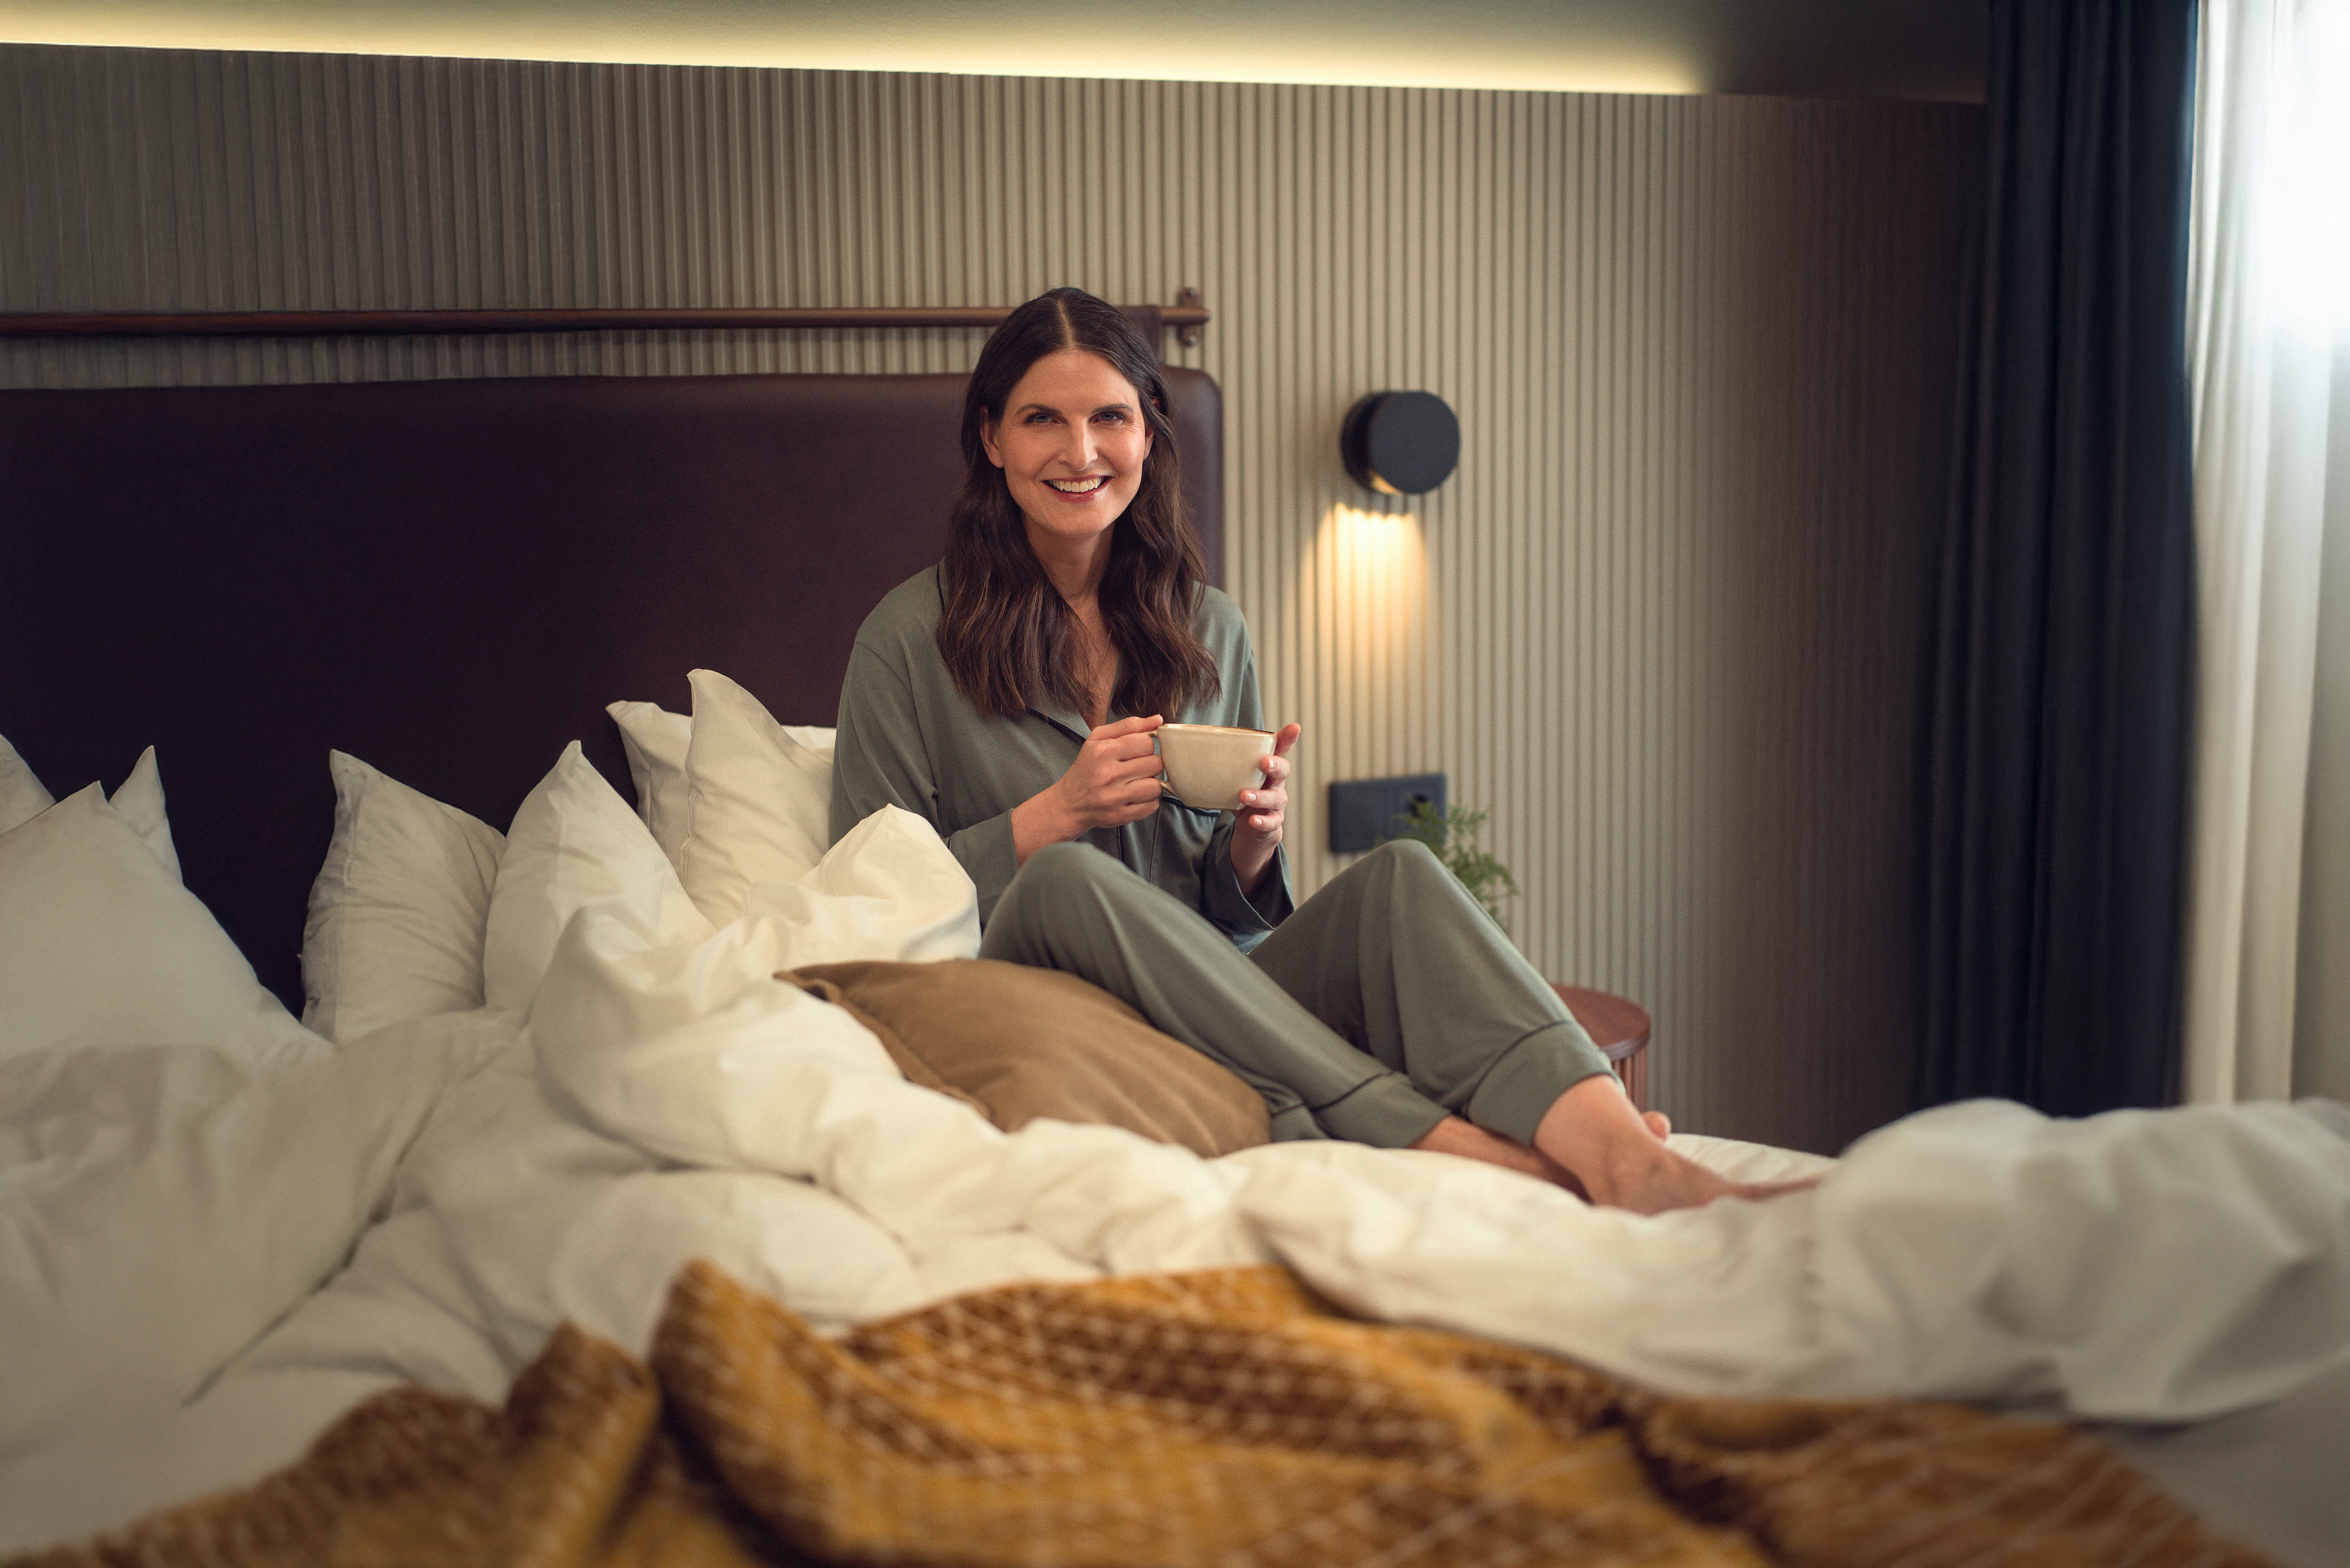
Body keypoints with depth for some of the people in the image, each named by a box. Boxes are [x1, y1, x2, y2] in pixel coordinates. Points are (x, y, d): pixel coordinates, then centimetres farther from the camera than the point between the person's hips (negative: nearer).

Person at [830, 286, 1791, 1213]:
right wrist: (1052, 815, -13)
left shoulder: (1209, 632, 14)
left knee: (1397, 876, -24)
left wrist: (1253, 844, -6)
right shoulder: (910, 640, 1)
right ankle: (1447, 1146, -41)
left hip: (1209, 1008, 3)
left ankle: (1626, 1161, -50)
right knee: (1065, 879, -35)